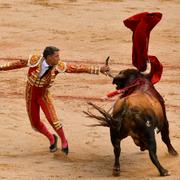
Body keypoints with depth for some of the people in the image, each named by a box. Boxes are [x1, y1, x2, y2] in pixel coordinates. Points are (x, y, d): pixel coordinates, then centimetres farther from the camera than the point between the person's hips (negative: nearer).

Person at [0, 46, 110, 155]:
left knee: (52, 119, -17)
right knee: (35, 123, 7)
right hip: (31, 94, 1)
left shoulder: (58, 66, -19)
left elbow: (78, 68, -18)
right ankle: (52, 138, 34)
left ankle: (64, 141, 8)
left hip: (44, 94, -1)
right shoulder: (35, 60, -22)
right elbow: (20, 63, -6)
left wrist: (99, 69, -21)